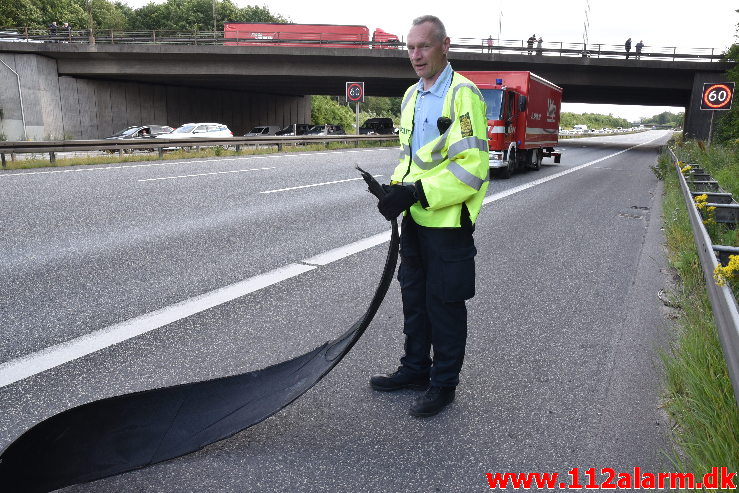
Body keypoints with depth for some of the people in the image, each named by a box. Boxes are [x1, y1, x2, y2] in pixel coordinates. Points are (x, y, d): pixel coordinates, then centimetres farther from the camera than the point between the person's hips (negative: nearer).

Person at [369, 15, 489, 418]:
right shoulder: (411, 96, 11)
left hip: (448, 220, -8)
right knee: (413, 296, 17)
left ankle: (444, 383, 21)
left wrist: (416, 194, -24)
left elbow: (472, 167, -22)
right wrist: (396, 188, 0)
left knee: (445, 304, 4)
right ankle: (415, 368, 34)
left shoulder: (463, 94, -14)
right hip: (415, 218, 8)